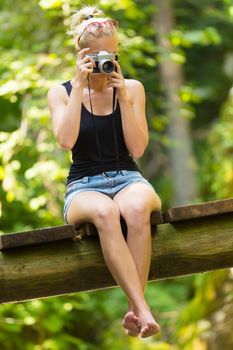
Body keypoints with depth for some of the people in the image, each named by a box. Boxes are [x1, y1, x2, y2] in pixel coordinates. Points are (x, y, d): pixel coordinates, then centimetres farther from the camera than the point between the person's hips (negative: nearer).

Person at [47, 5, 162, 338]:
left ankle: (134, 310, -38)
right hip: (84, 186, -1)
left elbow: (137, 148, -2)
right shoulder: (61, 92, 6)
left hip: (128, 179, 1)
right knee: (104, 212, -40)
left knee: (136, 208, -39)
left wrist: (122, 97, -10)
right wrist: (79, 86, -12)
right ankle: (143, 310, -47)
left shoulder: (132, 88, 8)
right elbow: (66, 140, -12)